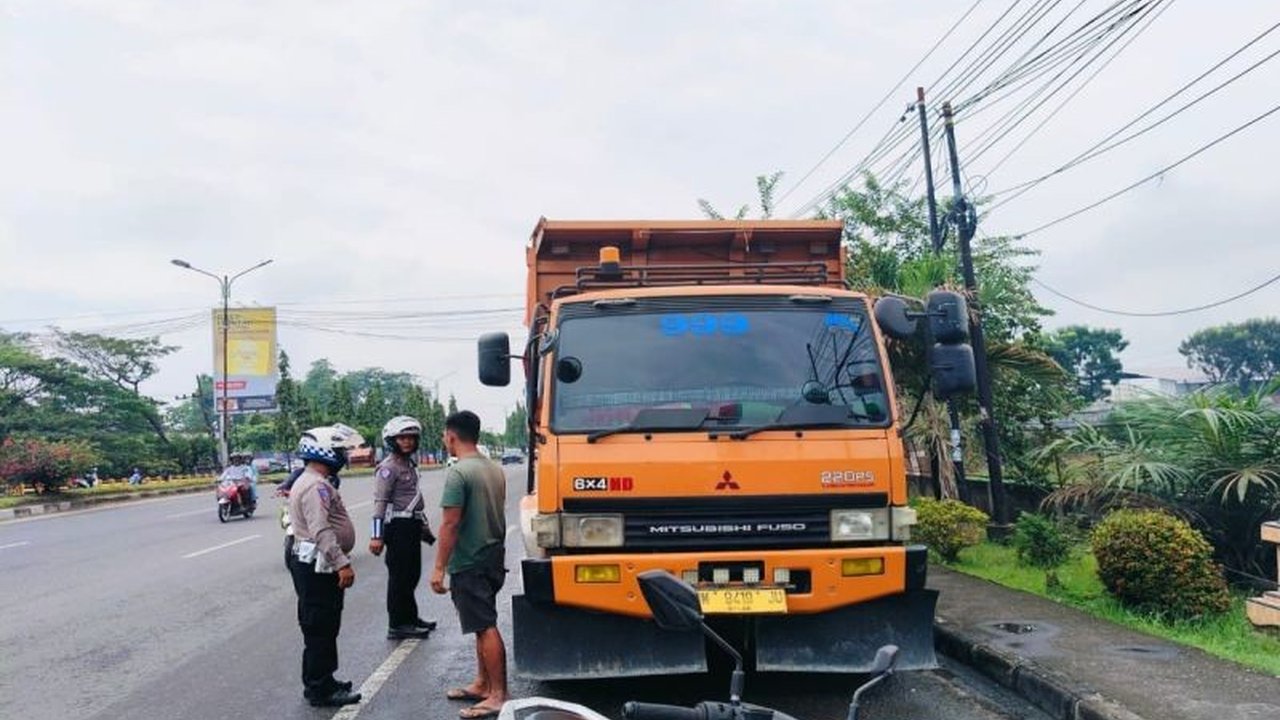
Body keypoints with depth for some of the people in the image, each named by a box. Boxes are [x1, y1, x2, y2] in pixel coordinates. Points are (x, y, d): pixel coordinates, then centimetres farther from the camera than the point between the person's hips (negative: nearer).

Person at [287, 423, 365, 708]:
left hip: (318, 566, 11)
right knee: (320, 628, -3)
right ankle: (320, 689, 4)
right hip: (318, 567, -11)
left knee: (324, 627, 17)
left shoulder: (312, 482, 17)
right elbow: (321, 531, -26)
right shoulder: (315, 486, -18)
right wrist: (342, 564, -27)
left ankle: (322, 682, 26)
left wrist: (340, 562, 26)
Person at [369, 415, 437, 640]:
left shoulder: (410, 464, 16)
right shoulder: (388, 467, -13)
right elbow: (380, 502, -20)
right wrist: (376, 535, -26)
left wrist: (424, 525, 27)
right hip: (398, 526, -9)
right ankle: (396, 626, 3)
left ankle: (410, 617, 30)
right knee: (399, 576, -4)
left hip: (412, 526, 9)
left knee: (412, 574, 17)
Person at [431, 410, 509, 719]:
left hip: (469, 563, -9)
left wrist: (439, 568, -15)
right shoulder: (495, 469, 9)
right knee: (484, 625, 17)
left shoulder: (458, 472, -17)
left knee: (485, 628, -4)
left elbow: (450, 524, -19)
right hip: (493, 557, 9)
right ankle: (482, 684, 28)